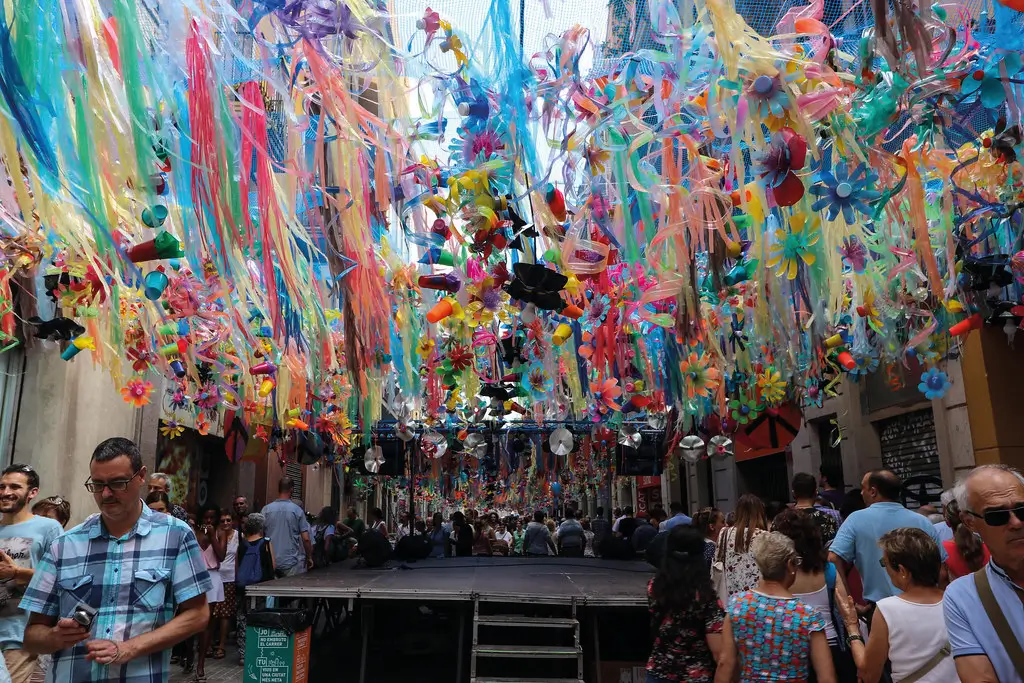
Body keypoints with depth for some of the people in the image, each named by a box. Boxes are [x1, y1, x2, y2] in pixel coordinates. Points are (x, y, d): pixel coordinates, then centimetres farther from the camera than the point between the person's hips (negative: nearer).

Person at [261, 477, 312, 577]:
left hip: (271, 562, 3)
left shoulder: (266, 509, -1)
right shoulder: (297, 510, -7)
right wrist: (309, 557, 8)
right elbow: (306, 538, -8)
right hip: (293, 563, -3)